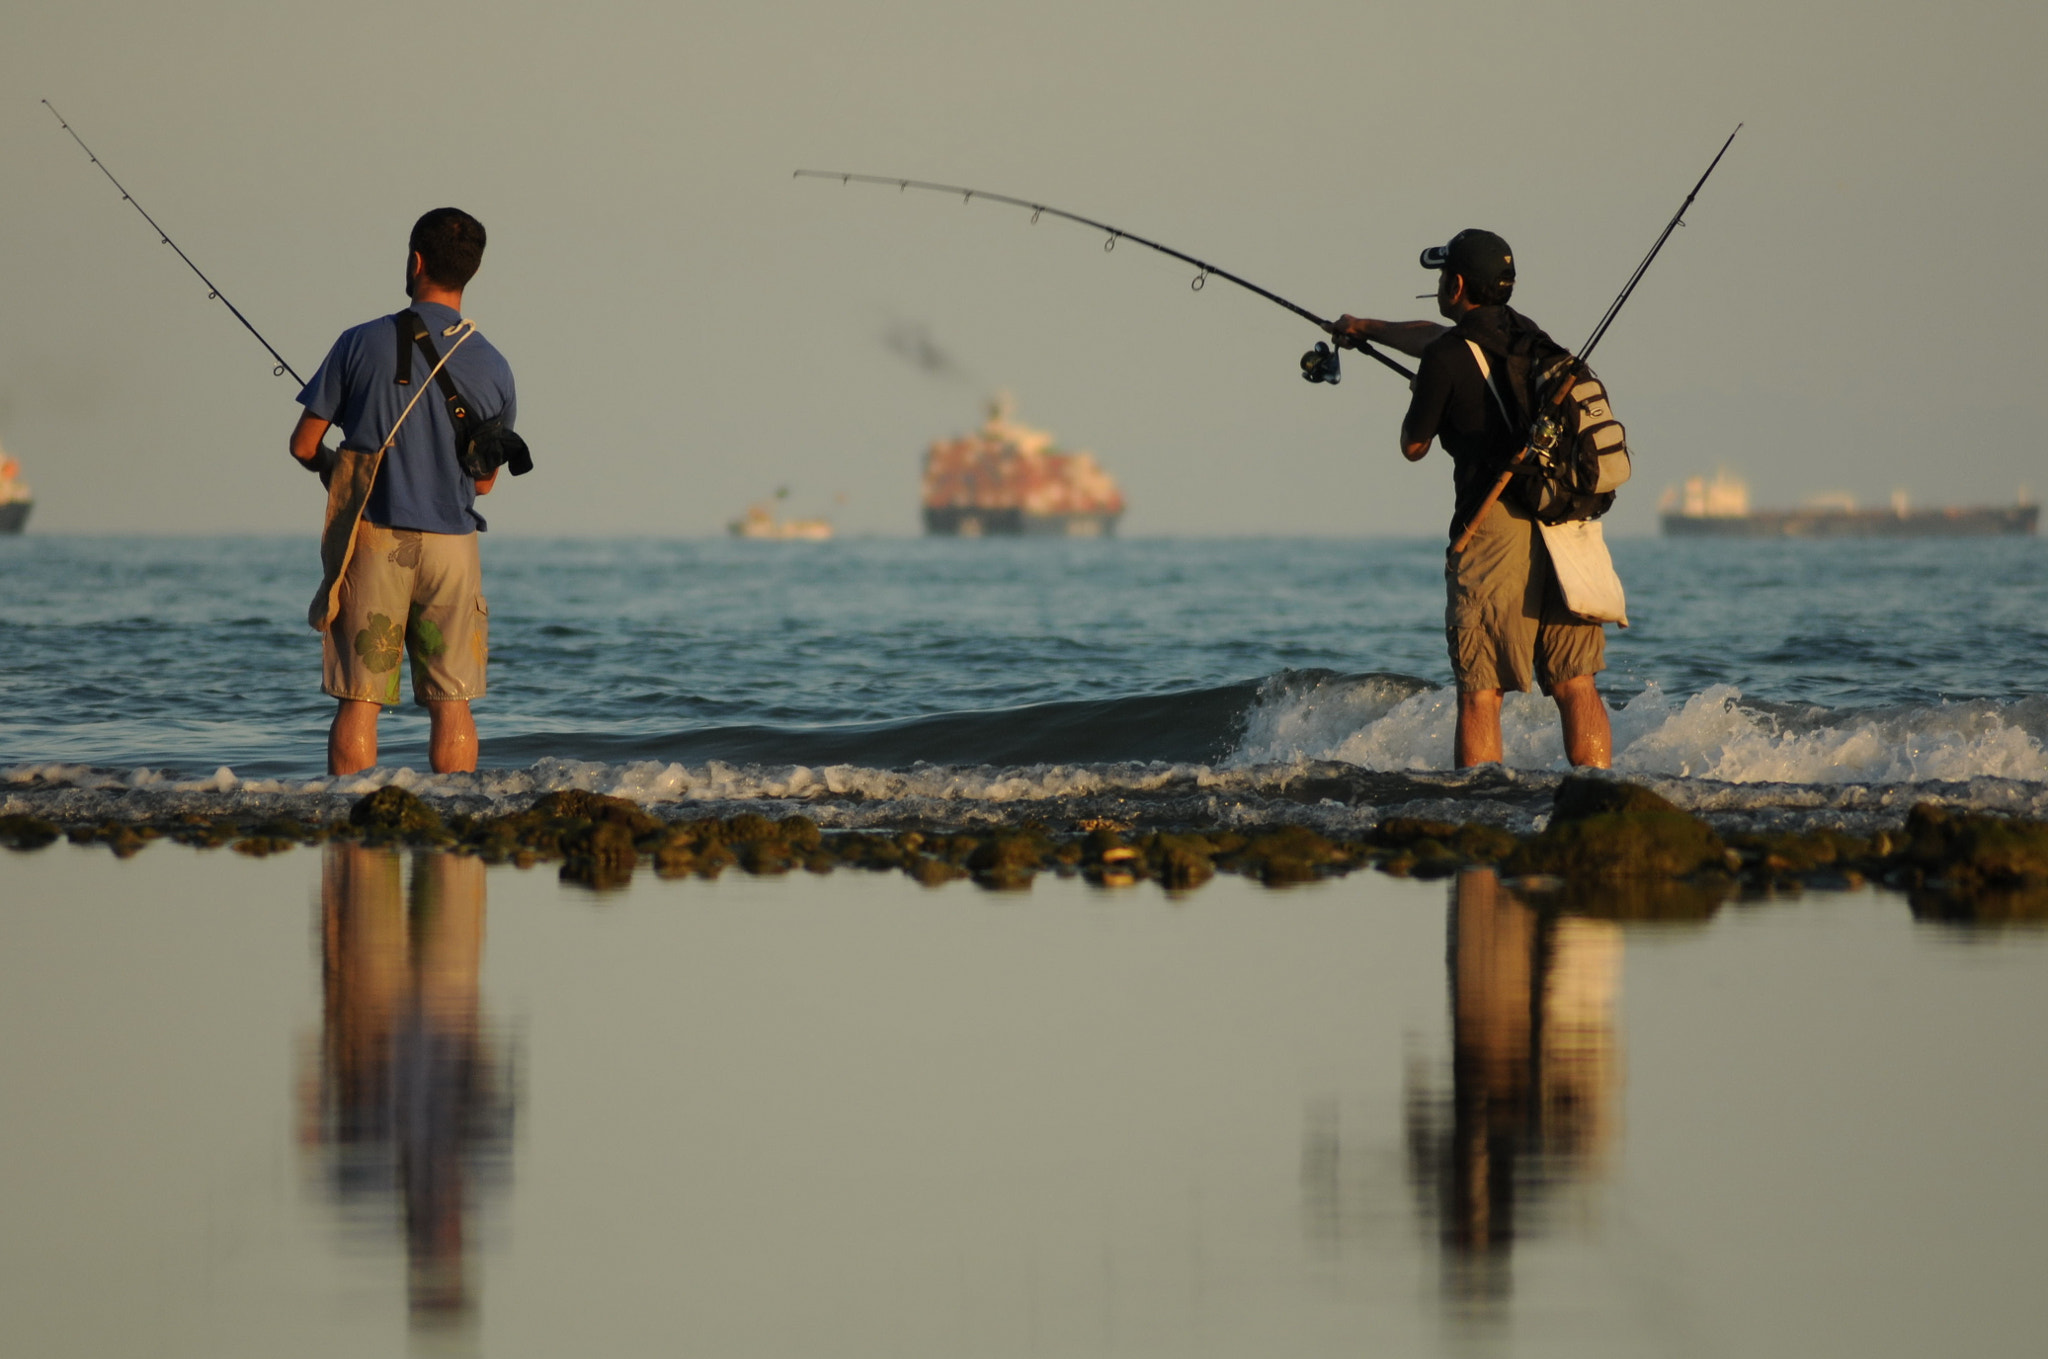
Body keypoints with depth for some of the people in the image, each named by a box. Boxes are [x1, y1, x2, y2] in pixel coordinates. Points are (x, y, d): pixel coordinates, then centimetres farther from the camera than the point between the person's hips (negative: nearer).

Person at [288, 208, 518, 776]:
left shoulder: (363, 344, -7)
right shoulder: (493, 368, 1)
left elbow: (304, 446, -1)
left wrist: (333, 466, 21)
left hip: (373, 540, -2)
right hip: (451, 539, 2)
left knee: (358, 701, 1)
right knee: (451, 703, 7)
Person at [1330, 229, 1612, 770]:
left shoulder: (1448, 359, -7)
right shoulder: (1526, 335, 15)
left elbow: (1413, 447, 5)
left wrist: (1420, 400, 26)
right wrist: (1369, 329, 49)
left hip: (1495, 527, -6)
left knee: (1479, 690, 0)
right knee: (1576, 684, 6)